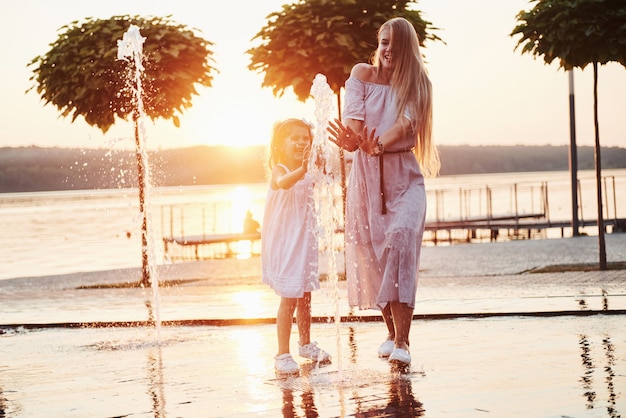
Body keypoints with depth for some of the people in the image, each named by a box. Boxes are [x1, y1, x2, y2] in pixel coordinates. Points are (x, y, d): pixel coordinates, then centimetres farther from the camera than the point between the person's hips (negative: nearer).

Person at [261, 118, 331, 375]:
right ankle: (283, 354, -6)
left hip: (304, 243, 7)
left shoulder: (307, 176, 8)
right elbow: (283, 182, -40)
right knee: (289, 298, -10)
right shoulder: (279, 170, -14)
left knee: (305, 296, 17)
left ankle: (305, 344, 33)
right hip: (284, 244, -7)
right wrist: (302, 170, -58)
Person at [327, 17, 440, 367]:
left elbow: (406, 125, -17)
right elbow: (353, 116, -11)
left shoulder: (417, 84, -1)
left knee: (400, 240, -22)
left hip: (403, 178, -2)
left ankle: (402, 342, -25)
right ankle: (392, 331, 27)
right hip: (366, 177, 2)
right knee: (370, 253, 5)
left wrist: (378, 145, -38)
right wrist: (352, 139, -36)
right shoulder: (362, 75, 2)